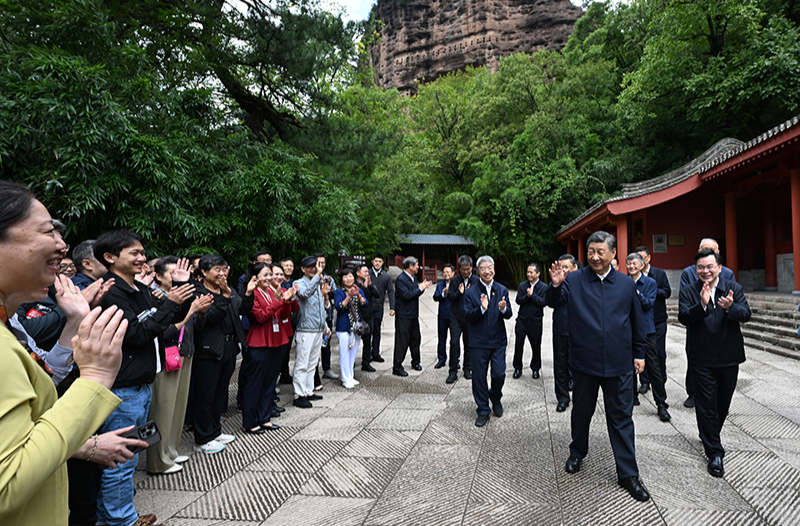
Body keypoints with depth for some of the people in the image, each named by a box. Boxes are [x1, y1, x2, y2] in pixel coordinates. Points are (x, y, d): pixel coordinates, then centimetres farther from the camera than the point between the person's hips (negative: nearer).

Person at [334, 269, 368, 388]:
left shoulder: (359, 290, 9)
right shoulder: (339, 292, -5)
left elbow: (365, 305, -4)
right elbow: (338, 307, -18)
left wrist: (358, 295, -21)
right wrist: (349, 296, -27)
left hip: (357, 325, 5)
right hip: (344, 326, -5)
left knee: (353, 352, 13)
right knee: (345, 353, -2)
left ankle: (350, 377, 26)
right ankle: (346, 379, 10)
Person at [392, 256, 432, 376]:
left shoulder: (413, 277, 11)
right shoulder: (401, 279, -17)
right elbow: (407, 295, -25)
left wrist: (423, 287, -2)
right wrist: (420, 288, -17)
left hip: (413, 315, 9)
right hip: (403, 316, -9)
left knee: (415, 338, 18)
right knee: (402, 341, -4)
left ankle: (415, 362, 34)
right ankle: (397, 367, 5)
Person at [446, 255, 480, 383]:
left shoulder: (477, 280, 0)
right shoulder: (455, 280, 4)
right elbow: (450, 297, 2)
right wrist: (459, 293, -17)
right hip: (456, 316, 0)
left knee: (469, 344, 9)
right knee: (454, 342, -5)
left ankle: (467, 369, 24)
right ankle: (453, 372, 2)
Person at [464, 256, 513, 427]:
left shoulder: (502, 290, 4)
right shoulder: (470, 292, -4)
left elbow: (509, 315, -1)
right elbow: (468, 317, -10)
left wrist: (504, 309, -23)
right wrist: (481, 308, -26)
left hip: (498, 341, 1)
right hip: (478, 342, -1)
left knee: (499, 375, 2)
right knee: (479, 377, 6)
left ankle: (495, 398, 34)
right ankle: (483, 411, 23)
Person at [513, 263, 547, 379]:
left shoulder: (544, 287, -4)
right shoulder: (522, 285, 4)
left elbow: (543, 302, -15)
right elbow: (518, 300, -4)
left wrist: (532, 294, -18)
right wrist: (527, 296, -20)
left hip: (535, 321, -2)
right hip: (522, 320, 2)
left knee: (536, 346, 9)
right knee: (518, 344, 5)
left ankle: (535, 368, 28)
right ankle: (517, 368, 19)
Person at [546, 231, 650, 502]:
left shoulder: (627, 284, 4)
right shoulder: (574, 281, -2)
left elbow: (637, 322, 11)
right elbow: (554, 302, -9)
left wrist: (639, 354, 11)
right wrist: (555, 285, -29)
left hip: (619, 364, 1)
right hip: (584, 362, 0)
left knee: (621, 417, 8)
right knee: (581, 411, 16)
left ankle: (628, 473, 21)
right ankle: (577, 453, 39)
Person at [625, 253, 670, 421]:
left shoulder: (650, 283, 1)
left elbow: (648, 303, -10)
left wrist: (636, 293, -24)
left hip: (645, 329, -2)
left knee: (654, 366, -2)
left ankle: (661, 404, 6)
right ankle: (632, 397, 26)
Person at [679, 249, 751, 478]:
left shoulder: (734, 288, 0)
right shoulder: (688, 292, -5)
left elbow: (745, 314, -13)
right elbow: (683, 317, -18)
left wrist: (730, 307, -35)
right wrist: (702, 305, -35)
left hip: (729, 358, 3)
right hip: (702, 360, -2)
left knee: (723, 404, 18)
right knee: (706, 405, 2)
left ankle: (711, 436, 42)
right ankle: (714, 452, 12)